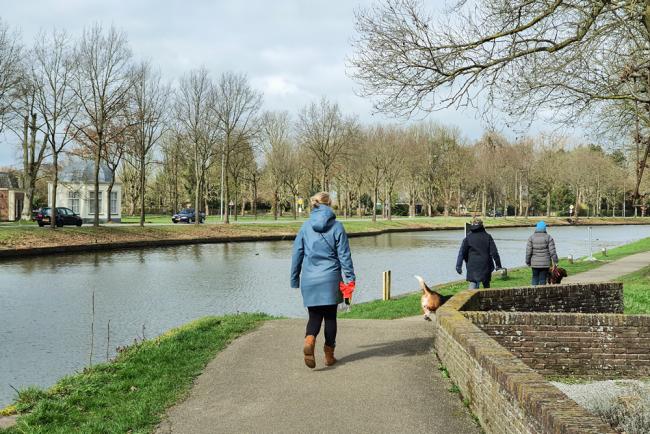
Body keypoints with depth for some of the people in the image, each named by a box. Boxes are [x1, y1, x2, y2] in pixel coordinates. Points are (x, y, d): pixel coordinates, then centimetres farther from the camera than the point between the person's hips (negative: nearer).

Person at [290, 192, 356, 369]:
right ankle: (329, 355, 16)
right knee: (330, 316, 11)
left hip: (309, 280, 1)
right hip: (330, 279, -1)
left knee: (314, 315, 10)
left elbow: (297, 255, 5)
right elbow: (344, 255, -4)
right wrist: (350, 279, 1)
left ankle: (309, 340, -20)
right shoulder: (337, 227, -3)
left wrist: (295, 279, 14)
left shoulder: (305, 227, 3)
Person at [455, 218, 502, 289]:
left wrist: (458, 266, -3)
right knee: (486, 286, 17)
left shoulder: (468, 238, 1)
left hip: (473, 266, -1)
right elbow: (494, 252, -1)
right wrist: (498, 264, 4)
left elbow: (462, 252, -4)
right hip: (486, 266, 1)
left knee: (473, 284, -4)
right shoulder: (487, 237, 1)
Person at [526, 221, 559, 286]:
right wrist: (555, 261, 1)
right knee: (543, 279, 4)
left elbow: (528, 251, -3)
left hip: (535, 263, 1)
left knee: (535, 278, 12)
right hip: (545, 263, -1)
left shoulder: (531, 237, -1)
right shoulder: (548, 238, -4)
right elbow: (552, 251, -7)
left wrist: (528, 261, 5)